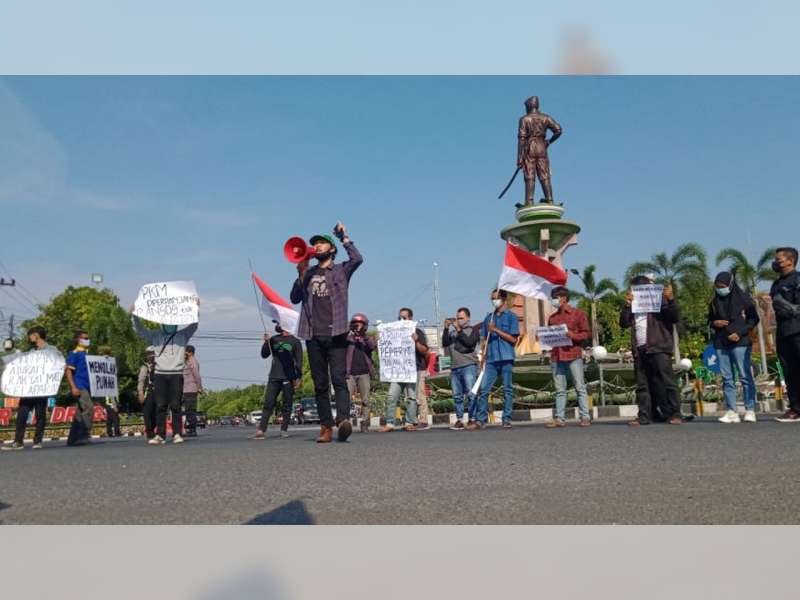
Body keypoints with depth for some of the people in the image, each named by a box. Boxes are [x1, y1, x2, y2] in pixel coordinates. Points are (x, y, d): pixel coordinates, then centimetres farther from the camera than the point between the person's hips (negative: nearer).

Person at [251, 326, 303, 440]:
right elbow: (264, 355, 11)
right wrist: (266, 343, -6)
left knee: (287, 405, 0)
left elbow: (299, 361, 3)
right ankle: (261, 430, -8)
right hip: (274, 378, 2)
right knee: (268, 404, -5)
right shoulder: (273, 339, 15)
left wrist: (298, 378, -4)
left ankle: (284, 430, 7)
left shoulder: (295, 342, 5)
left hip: (288, 379, -2)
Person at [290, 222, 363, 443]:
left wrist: (344, 237, 4)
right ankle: (326, 426, 5)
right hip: (313, 335, 4)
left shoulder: (340, 270, 11)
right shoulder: (308, 273, 20)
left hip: (335, 334, -4)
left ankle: (343, 419, -27)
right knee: (320, 384, 3)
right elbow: (295, 298, 12)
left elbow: (357, 258, -9)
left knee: (339, 379, -16)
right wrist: (301, 274, 0)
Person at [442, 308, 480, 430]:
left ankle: (472, 419, -7)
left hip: (469, 366, -4)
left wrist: (459, 330, -7)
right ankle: (459, 420, 6)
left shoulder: (473, 329, 9)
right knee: (457, 396, 3)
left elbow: (470, 342, -7)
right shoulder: (452, 331, 19)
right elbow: (445, 344, 7)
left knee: (471, 394, -9)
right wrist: (446, 329, -1)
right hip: (454, 368, 4)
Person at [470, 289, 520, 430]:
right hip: (491, 359, 4)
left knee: (507, 390, 2)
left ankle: (507, 420, 9)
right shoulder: (489, 318, 16)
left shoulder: (511, 317, 3)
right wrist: (483, 359, 10)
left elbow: (514, 339, -4)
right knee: (484, 389, -3)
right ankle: (481, 420, 1)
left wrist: (496, 330, -11)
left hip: (506, 359, -4)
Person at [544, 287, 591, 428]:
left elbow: (586, 334, 0)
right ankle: (560, 418, 6)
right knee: (560, 390, 5)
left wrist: (573, 335, -16)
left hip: (573, 355, -4)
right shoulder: (552, 317, 19)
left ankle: (585, 417, 1)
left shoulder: (578, 313, 5)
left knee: (580, 387, -2)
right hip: (556, 357, 5)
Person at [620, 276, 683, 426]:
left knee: (667, 382, -7)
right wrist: (627, 304, -3)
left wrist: (671, 299, -18)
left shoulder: (660, 301, 6)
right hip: (640, 351, 5)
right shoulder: (633, 306, 20)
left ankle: (674, 415, -5)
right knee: (642, 385, 4)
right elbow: (623, 323, 8)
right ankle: (644, 417, 6)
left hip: (659, 349, -5)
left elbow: (675, 318, -4)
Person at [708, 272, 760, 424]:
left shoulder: (743, 298, 0)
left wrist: (739, 333, -11)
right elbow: (710, 320, 22)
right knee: (727, 378, 2)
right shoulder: (714, 302, 12)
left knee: (745, 377, -5)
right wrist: (715, 323, -1)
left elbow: (754, 319, 1)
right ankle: (732, 412, 3)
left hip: (740, 342, -4)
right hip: (720, 344, 4)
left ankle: (750, 411, -1)